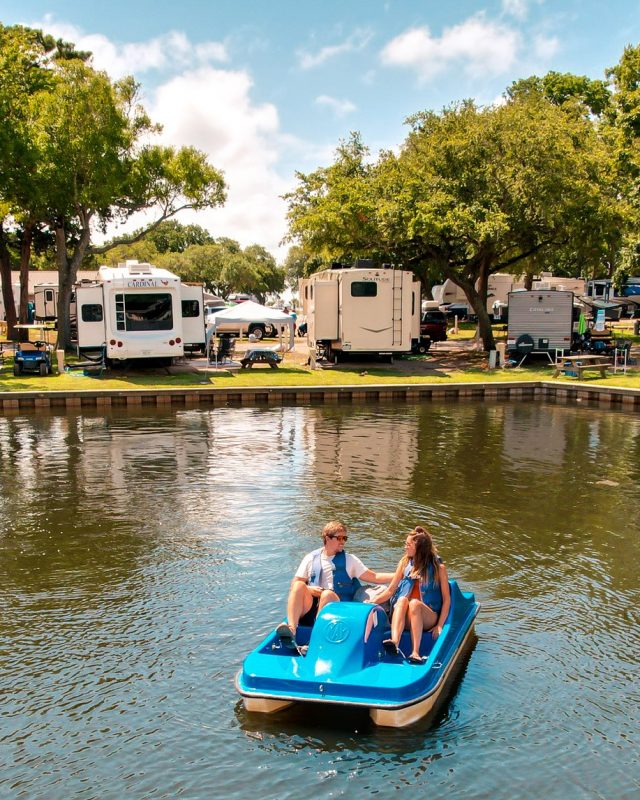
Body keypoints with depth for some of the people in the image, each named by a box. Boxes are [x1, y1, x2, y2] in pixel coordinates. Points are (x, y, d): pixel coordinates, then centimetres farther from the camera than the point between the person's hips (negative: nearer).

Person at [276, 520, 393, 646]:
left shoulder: (349, 560, 15)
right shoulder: (311, 558, 14)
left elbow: (374, 577, 12)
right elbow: (294, 584, 11)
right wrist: (308, 589, -9)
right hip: (309, 609, 1)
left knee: (328, 594, -33)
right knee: (299, 586, -27)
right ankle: (291, 630, -45)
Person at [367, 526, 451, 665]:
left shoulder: (438, 567, 3)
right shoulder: (404, 562, 12)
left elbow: (446, 599, 1)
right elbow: (390, 590, 12)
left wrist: (439, 625, -9)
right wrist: (372, 602, -2)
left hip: (427, 618, -2)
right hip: (404, 618, 2)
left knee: (414, 603, -34)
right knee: (402, 600, -30)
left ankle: (415, 652, -47)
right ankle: (394, 643, -52)